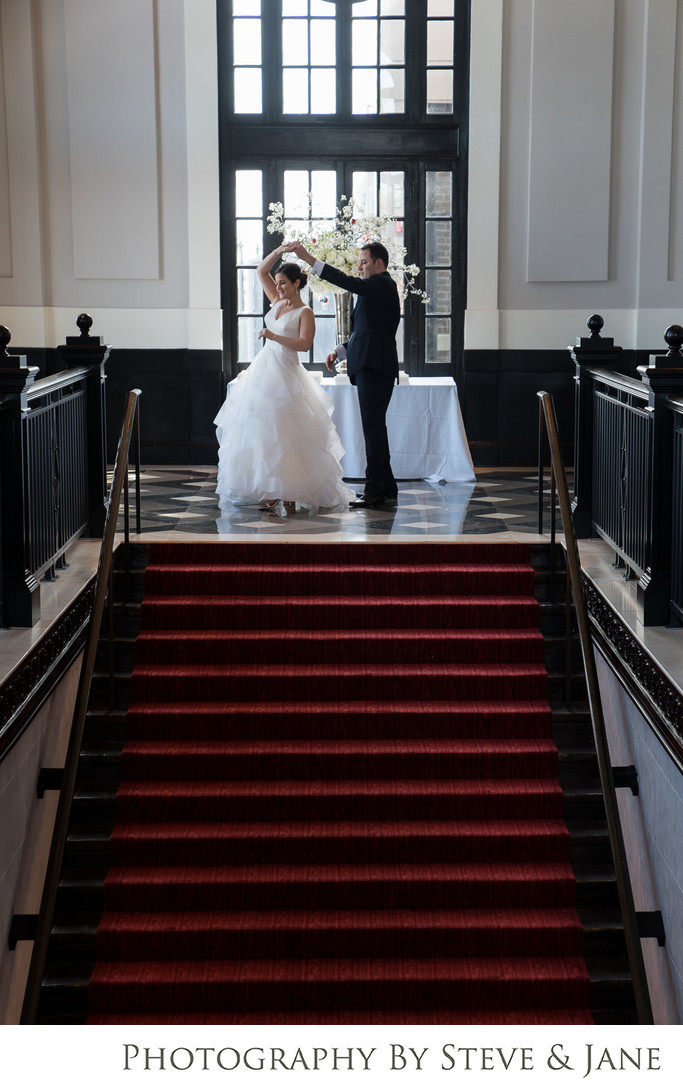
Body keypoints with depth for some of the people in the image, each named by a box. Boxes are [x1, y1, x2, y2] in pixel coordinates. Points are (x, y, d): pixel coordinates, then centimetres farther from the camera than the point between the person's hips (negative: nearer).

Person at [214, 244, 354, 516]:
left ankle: (288, 492, -5)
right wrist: (278, 251, 2)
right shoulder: (277, 302, 13)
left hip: (285, 374, -7)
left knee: (282, 432, -9)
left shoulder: (305, 312, -6)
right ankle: (268, 490, 6)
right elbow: (261, 270, 15)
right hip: (263, 370, 7)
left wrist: (274, 336, -25)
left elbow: (304, 343, -19)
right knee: (260, 429, 3)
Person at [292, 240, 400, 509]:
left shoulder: (382, 285, -8)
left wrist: (309, 259, -23)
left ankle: (375, 490, -8)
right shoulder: (378, 288, 22)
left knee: (373, 427, -9)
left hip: (375, 368, -11)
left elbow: (347, 282, -23)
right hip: (371, 368, 11)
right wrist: (339, 351, 14)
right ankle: (386, 487, 19)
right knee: (375, 427, 13)